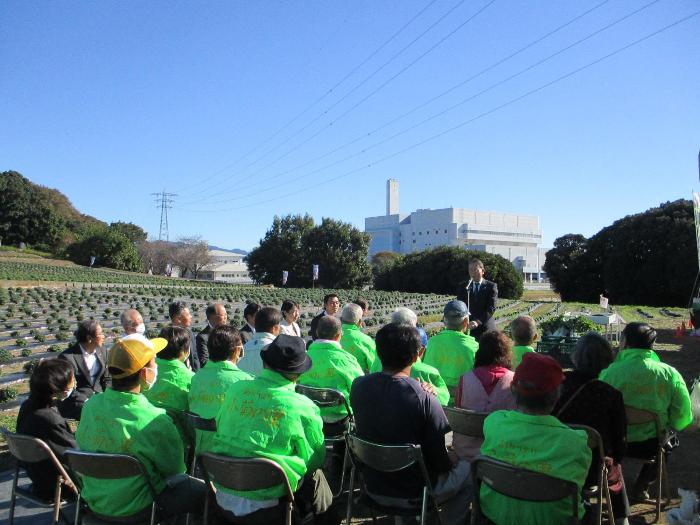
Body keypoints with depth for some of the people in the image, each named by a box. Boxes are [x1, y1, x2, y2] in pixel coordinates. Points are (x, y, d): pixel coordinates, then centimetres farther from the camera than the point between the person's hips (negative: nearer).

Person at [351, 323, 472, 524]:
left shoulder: (358, 386, -14)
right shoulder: (424, 399, -29)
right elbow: (439, 462, -20)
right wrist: (450, 462, 4)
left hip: (372, 487, 5)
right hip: (414, 494, -5)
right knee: (468, 471, 19)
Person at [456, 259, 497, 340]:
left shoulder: (491, 286, 2)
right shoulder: (463, 287, 11)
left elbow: (491, 308, -8)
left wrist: (478, 321, -22)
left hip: (486, 328, -1)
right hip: (468, 328, 1)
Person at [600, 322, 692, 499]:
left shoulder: (609, 373, -19)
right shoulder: (669, 374, -12)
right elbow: (683, 417, -7)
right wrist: (668, 427, 14)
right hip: (652, 446, 1)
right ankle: (641, 487, 38)